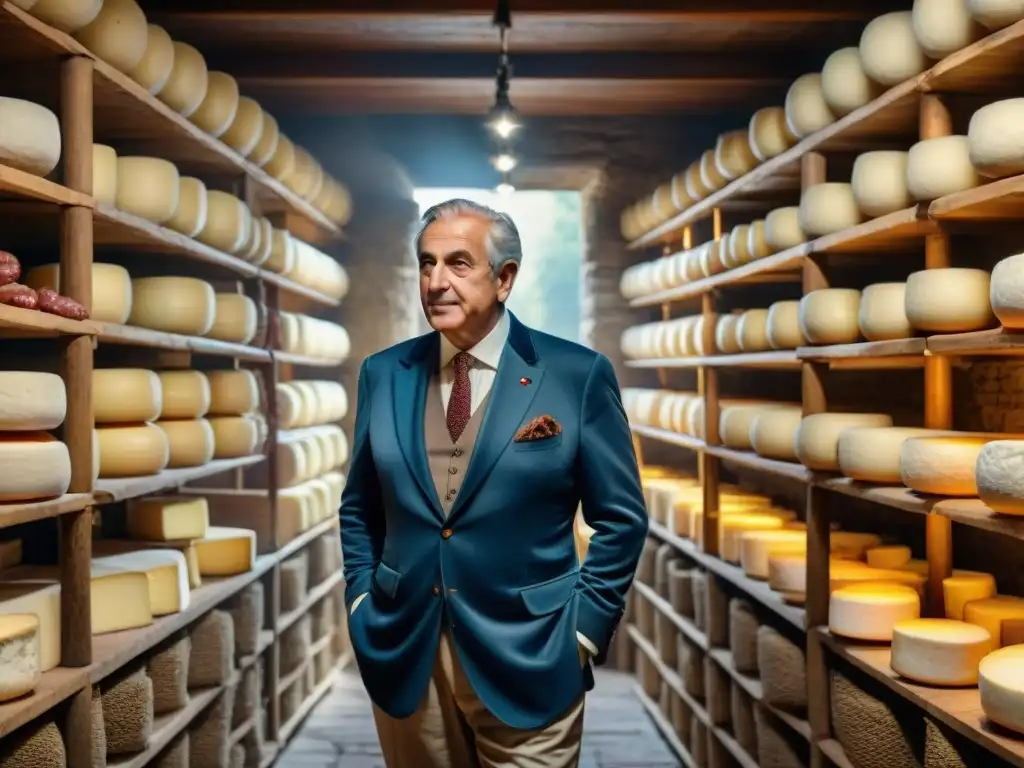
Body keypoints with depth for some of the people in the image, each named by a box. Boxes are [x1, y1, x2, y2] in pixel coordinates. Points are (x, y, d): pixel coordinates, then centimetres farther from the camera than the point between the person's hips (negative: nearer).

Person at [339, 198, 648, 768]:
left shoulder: (577, 374, -8)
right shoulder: (384, 374, 2)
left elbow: (621, 518, -3)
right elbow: (359, 508, 12)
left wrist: (584, 629, -7)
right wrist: (363, 602, 3)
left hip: (528, 660, -3)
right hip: (404, 655, 3)